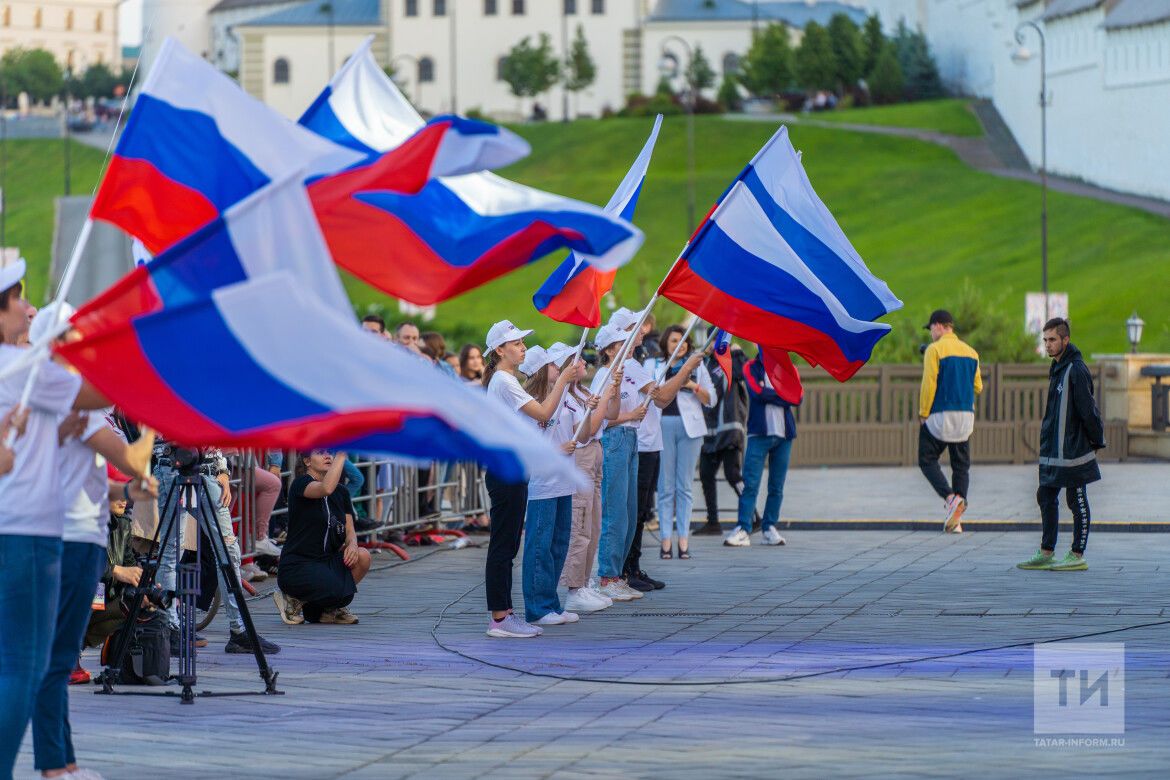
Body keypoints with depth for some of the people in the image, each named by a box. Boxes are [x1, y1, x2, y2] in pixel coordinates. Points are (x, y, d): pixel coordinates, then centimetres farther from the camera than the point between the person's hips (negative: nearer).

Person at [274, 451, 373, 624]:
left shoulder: (341, 492, 12)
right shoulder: (300, 484, -9)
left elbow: (350, 531, 10)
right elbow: (326, 488, -32)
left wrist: (352, 544, -13)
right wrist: (342, 454, -28)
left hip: (327, 561, 7)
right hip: (297, 567, -7)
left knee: (362, 556, -19)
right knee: (339, 592, -28)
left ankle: (328, 609, 3)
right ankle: (294, 598, 1)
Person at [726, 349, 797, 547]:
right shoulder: (751, 368, 6)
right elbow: (758, 392, -12)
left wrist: (770, 395, -7)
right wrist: (782, 395, -5)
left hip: (783, 434, 3)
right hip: (759, 434, -3)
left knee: (777, 486, 3)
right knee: (751, 484, -11)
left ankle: (770, 528, 10)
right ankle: (743, 530, -13)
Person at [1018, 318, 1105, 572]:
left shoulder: (1077, 370, -16)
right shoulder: (1057, 368, 13)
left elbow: (1088, 410, -15)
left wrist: (1096, 442, -9)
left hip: (1072, 451, -9)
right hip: (1053, 451, 9)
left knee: (1077, 502, -1)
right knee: (1046, 498, 11)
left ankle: (1077, 556, 5)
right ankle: (1046, 553, 18)